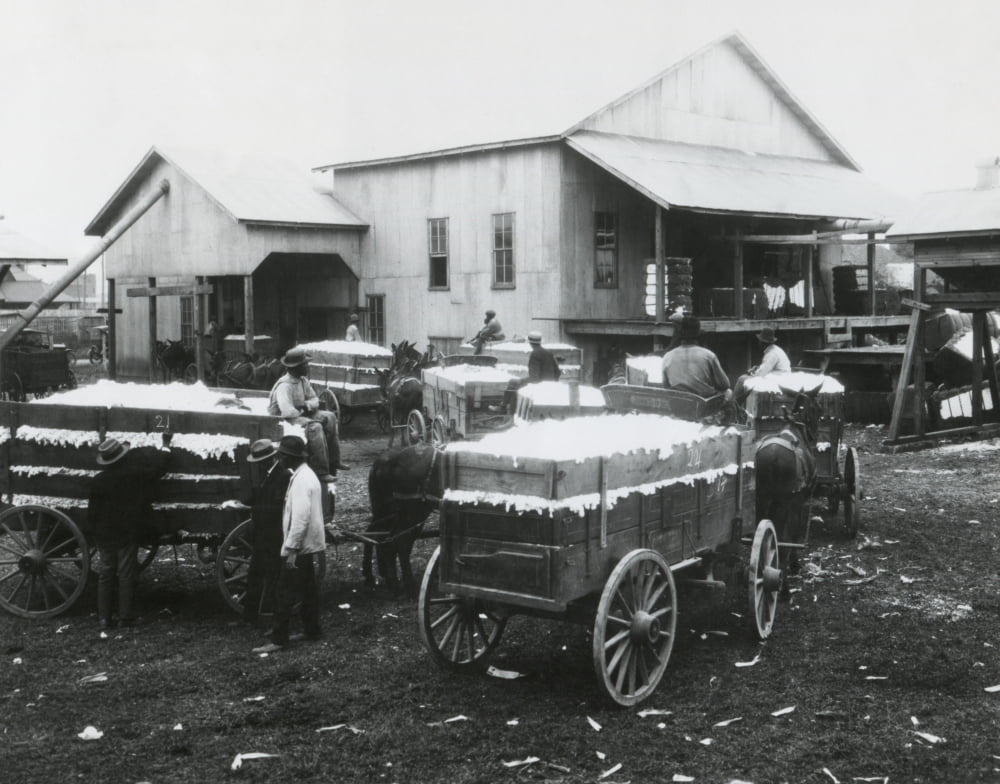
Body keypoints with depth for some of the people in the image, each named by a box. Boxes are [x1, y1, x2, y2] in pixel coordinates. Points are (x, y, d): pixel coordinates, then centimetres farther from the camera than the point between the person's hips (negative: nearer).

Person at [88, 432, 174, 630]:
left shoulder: (98, 481, -6)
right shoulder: (133, 473, -13)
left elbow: (92, 512, 0)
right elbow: (160, 465, -2)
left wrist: (96, 532, 13)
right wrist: (166, 444, 12)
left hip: (104, 536, 2)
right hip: (128, 534, -2)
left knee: (105, 575, 9)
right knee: (126, 576, 4)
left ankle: (104, 617, 9)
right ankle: (125, 617, 5)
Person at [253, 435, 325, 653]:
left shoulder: (301, 480, -21)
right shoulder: (306, 474, 11)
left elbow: (300, 518, -26)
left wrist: (292, 548, -25)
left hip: (299, 546, -10)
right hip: (307, 545, 10)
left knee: (286, 593, -5)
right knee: (307, 589, 16)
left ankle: (278, 639, -1)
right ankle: (312, 629, 24)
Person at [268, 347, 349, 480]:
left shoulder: (303, 380, 7)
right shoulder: (284, 385, -22)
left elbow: (314, 400, 13)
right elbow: (287, 411, -33)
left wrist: (306, 405, -10)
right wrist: (301, 412, -14)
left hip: (300, 414, 9)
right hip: (284, 419, -9)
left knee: (329, 417, -3)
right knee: (314, 427, -31)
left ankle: (333, 462, -3)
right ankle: (321, 471, -28)